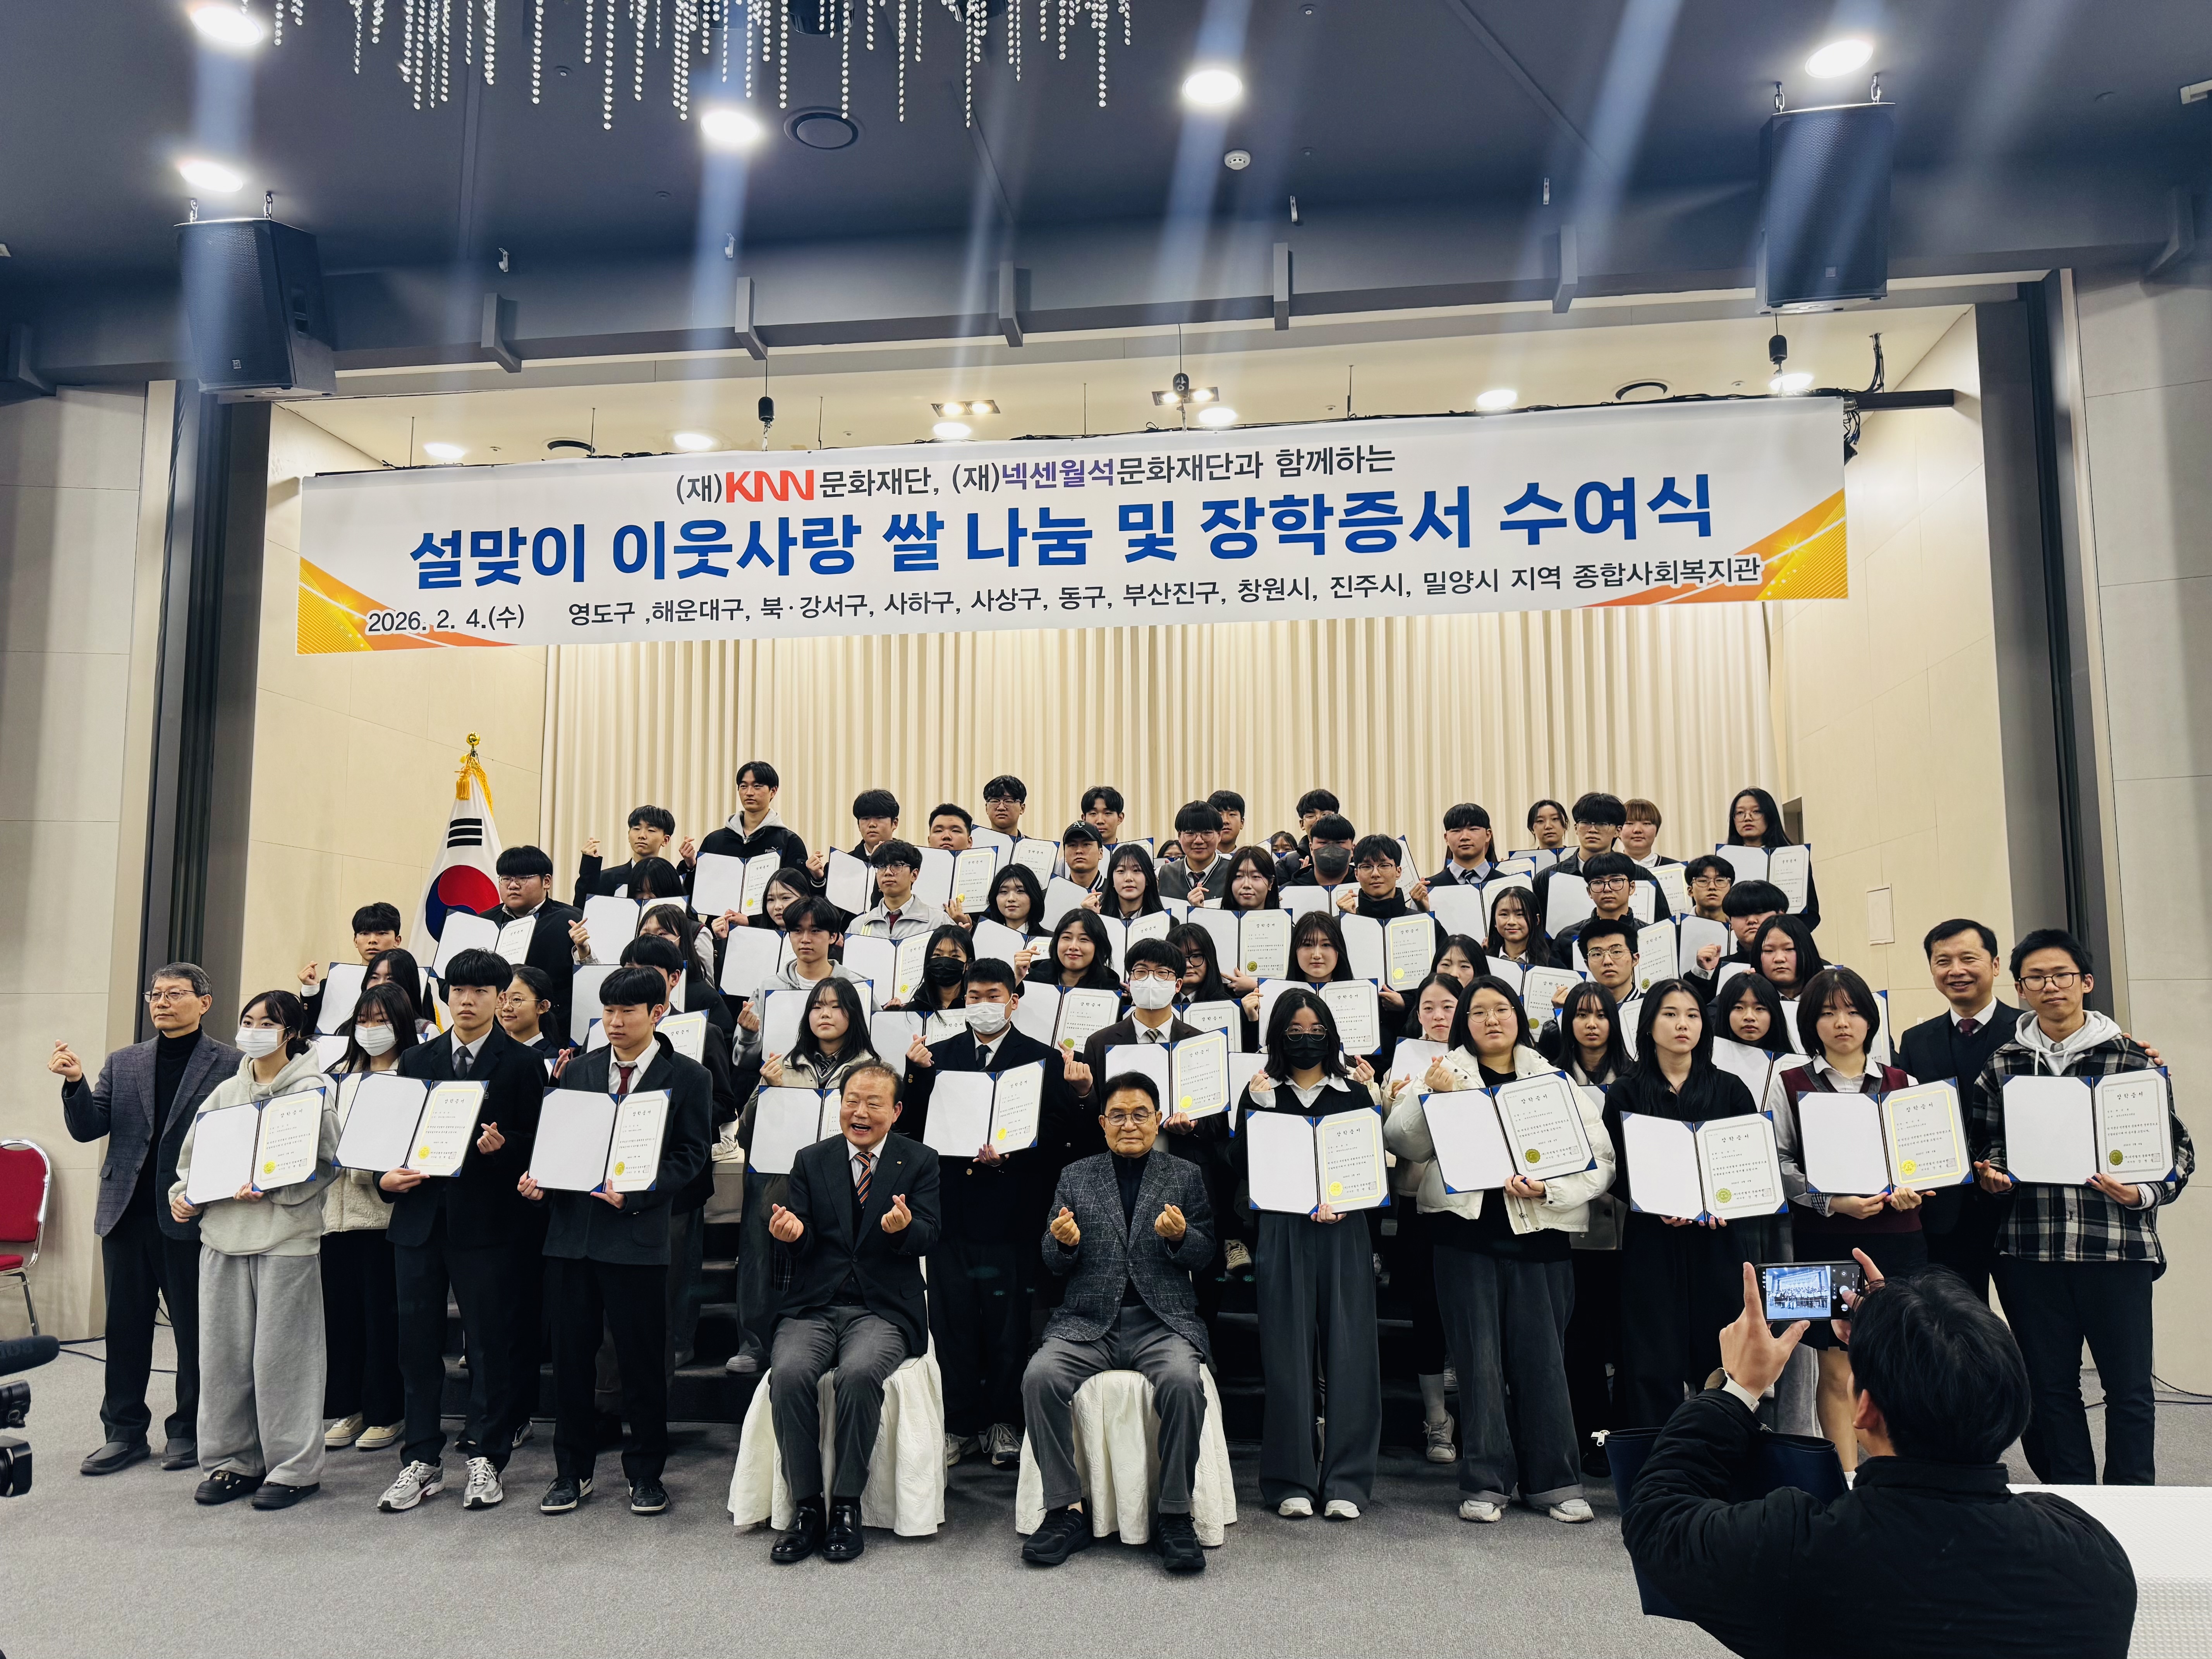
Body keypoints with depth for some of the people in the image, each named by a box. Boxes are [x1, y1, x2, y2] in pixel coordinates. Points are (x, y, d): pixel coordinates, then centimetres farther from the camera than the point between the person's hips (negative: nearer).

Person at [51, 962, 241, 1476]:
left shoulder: (230, 1064, -4)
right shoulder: (123, 1063, 12)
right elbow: (87, 1129, 6)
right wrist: (76, 1084, -11)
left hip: (190, 1218, -4)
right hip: (127, 1215, 5)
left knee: (194, 1330, 5)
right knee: (124, 1328, 12)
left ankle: (189, 1431, 18)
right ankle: (124, 1431, 24)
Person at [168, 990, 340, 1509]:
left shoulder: (312, 1090, -3)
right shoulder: (226, 1092, 15)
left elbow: (323, 1165, -10)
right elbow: (195, 1155, 20)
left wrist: (269, 1190, -20)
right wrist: (182, 1194, 3)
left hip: (286, 1236, -6)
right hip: (223, 1234, 6)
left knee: (281, 1353, -2)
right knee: (222, 1350, 8)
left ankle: (293, 1467, 9)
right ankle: (233, 1461, 22)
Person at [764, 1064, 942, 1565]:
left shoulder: (920, 1162, 5)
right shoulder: (811, 1161, 11)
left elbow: (927, 1238, -4)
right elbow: (801, 1242, 5)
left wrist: (905, 1227, -28)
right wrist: (791, 1232, -20)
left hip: (883, 1310, -2)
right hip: (813, 1306, 2)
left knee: (860, 1374, -31)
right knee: (789, 1374, -27)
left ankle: (846, 1508, -14)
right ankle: (807, 1508, -12)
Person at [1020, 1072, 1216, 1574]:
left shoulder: (1185, 1177, 12)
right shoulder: (1075, 1178, 14)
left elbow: (1204, 1256, 8)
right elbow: (1054, 1265, 12)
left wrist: (1180, 1237, -14)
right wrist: (1064, 1243, -12)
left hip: (1162, 1320, -1)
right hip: (1087, 1321, 2)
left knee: (1183, 1381, -32)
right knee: (1040, 1377, -27)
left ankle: (1175, 1515, -17)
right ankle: (1066, 1510, -14)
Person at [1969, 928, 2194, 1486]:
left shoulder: (2133, 1059, 2)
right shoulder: (2001, 1065, 8)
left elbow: (2177, 1148, 3)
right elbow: (1984, 1145, 16)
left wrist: (2143, 1193, -13)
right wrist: (1992, 1176, -4)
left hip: (2118, 1245, -2)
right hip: (2029, 1247, 2)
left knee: (2129, 1386, 5)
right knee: (2050, 1384, 9)